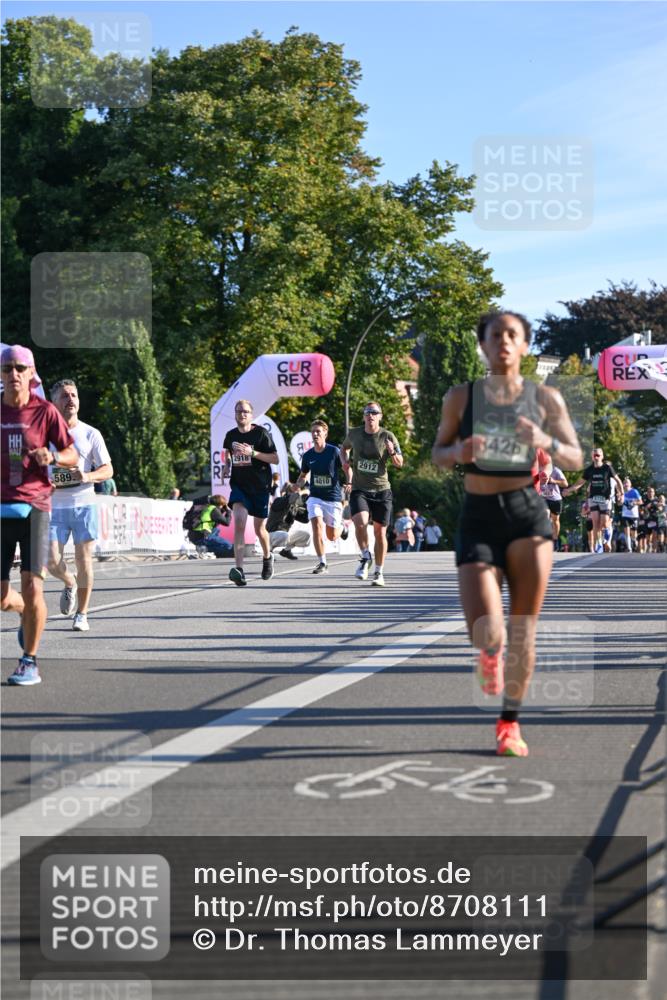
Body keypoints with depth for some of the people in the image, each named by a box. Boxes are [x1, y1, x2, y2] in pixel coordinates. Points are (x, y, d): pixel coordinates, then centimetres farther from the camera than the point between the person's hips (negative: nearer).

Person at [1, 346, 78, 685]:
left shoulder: (45, 411, -1)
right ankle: (28, 614, 38)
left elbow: (73, 457, 4)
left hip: (34, 507, -2)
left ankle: (29, 661, 4)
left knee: (32, 586, -11)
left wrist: (53, 456, -16)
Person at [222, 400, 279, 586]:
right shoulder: (230, 435, 4)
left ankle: (267, 557, 43)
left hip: (260, 487, -1)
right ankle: (239, 570, -30)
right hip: (239, 485, 2)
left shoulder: (261, 433, -8)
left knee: (259, 529, 10)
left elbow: (275, 459, -12)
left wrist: (252, 453, -23)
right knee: (239, 523, -21)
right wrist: (226, 466, 4)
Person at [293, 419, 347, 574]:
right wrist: (298, 485, -4)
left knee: (332, 536, 4)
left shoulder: (334, 451, -9)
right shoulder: (307, 455, 1)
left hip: (333, 497, -2)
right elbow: (303, 475, 16)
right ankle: (322, 563, -11)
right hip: (315, 496, 2)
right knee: (317, 525, -20)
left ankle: (342, 526, 42)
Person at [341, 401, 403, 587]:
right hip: (359, 489, 0)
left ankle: (379, 572, 18)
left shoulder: (388, 437, -3)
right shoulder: (354, 433, 2)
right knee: (360, 522, -24)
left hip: (381, 490, 0)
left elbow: (399, 464, 1)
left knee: (380, 532, 4)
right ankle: (366, 558, 2)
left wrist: (392, 452, -20)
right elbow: (344, 447, 24)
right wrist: (345, 461, 5)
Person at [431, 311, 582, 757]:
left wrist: (546, 441, -15)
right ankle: (490, 653, 23)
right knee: (487, 634, -15)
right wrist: (459, 452, -10)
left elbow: (575, 459, 6)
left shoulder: (546, 398, 4)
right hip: (478, 519, -1)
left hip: (527, 515, 1)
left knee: (523, 631, 1)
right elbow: (438, 454, 13)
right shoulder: (461, 397, 4)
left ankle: (510, 723, 19)